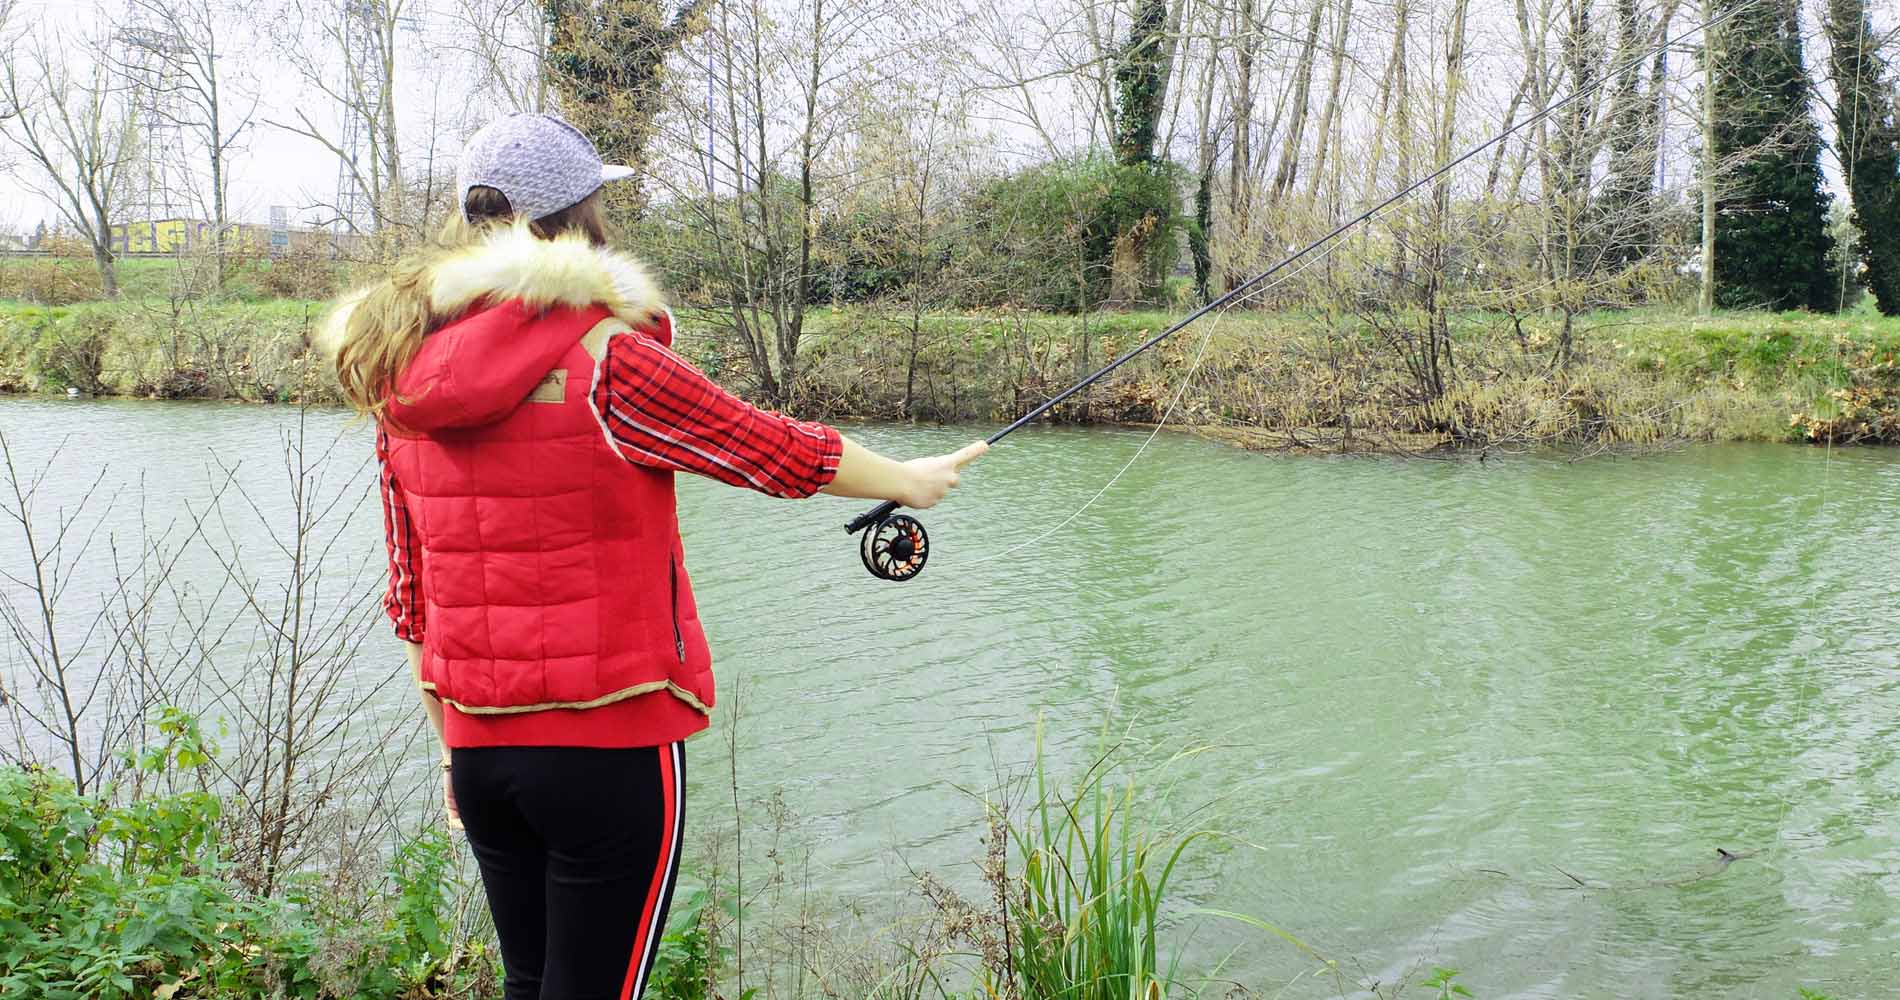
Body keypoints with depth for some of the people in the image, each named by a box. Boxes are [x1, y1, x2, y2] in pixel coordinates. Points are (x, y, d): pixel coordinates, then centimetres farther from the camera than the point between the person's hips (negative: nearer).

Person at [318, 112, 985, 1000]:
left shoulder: (405, 383, 4)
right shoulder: (602, 358, -15)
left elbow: (410, 596, 10)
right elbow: (774, 451, -5)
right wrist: (907, 481, 13)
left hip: (481, 749, 6)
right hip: (610, 744, -6)